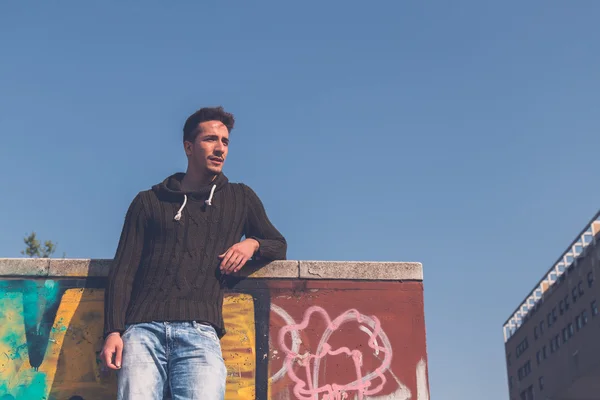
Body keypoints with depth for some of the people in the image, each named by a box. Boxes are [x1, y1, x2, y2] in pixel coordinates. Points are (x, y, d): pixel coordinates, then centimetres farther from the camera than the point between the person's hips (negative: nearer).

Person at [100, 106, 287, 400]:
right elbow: (123, 271, 11)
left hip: (200, 331, 0)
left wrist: (252, 243, 7)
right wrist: (113, 332, -3)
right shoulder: (149, 201, 18)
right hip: (143, 329, 0)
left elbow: (279, 245, 31)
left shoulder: (240, 199, 23)